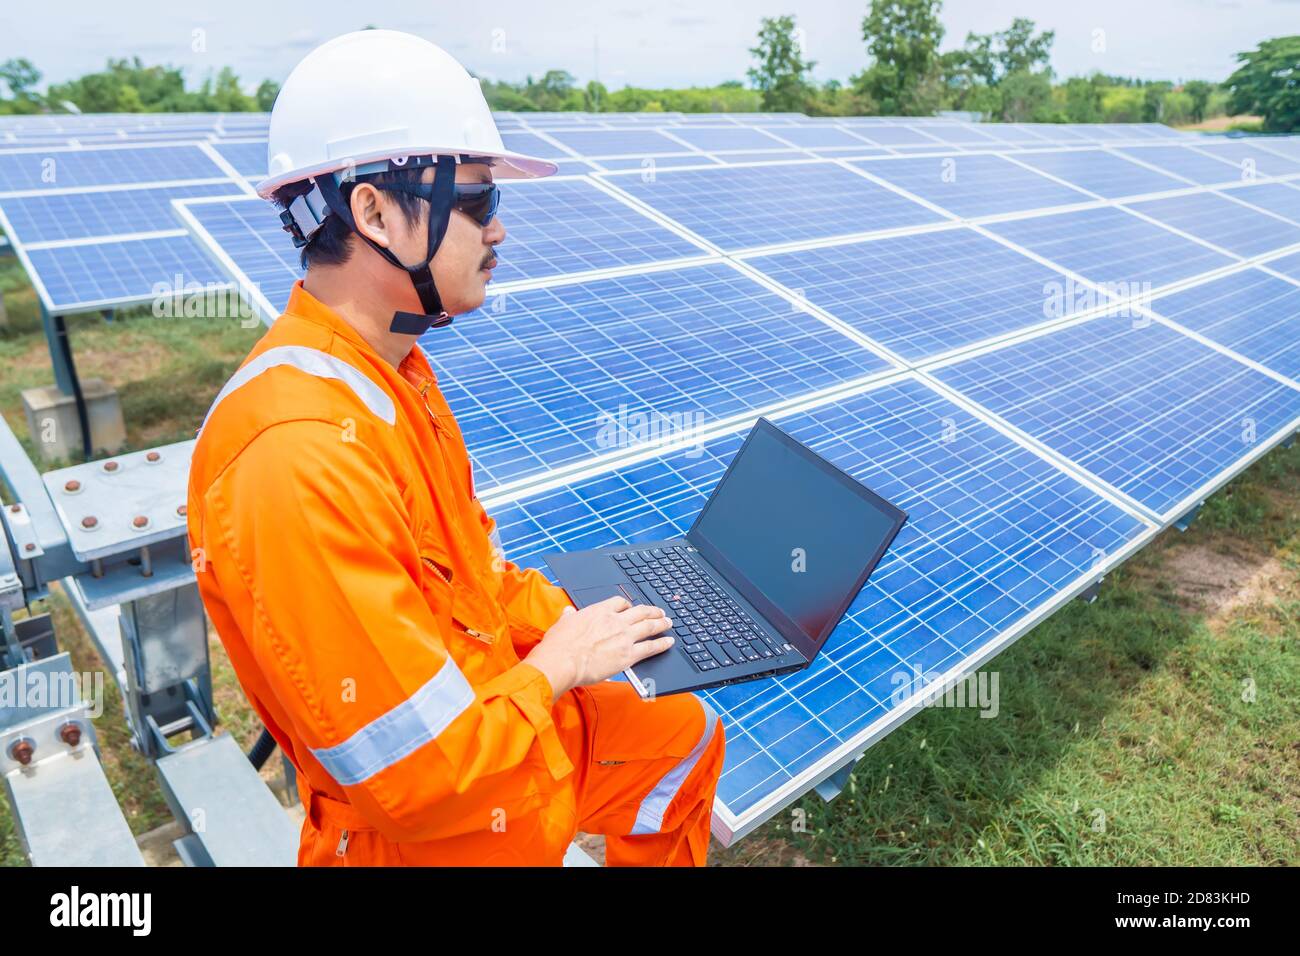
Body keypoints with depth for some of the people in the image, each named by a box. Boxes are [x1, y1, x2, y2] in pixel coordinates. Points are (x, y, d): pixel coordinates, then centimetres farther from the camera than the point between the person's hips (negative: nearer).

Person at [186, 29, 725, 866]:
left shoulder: (389, 370, -5)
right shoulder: (299, 463, -35)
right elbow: (421, 779, -30)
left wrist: (565, 623, -3)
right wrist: (559, 664, -17)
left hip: (494, 720, 8)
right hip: (437, 832, -8)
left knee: (688, 731, 24)